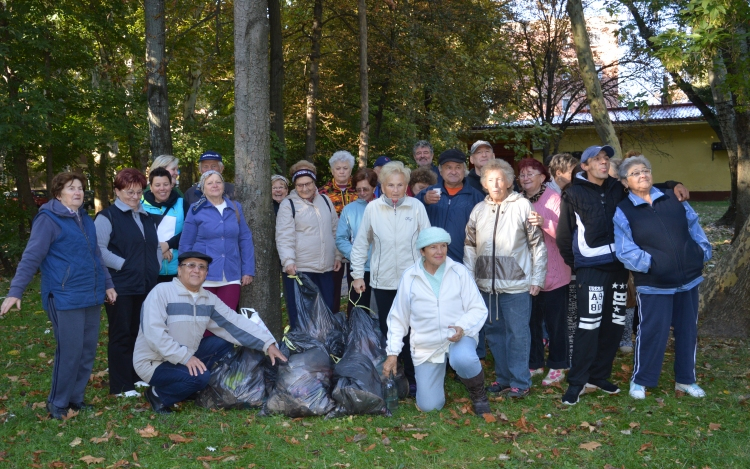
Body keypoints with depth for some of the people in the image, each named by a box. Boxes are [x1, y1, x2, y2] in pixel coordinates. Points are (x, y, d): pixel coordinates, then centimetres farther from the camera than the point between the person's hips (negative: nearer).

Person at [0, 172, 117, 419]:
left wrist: (107, 284, 19)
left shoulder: (85, 219, 14)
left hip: (91, 296, 7)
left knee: (88, 351, 10)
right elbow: (31, 257, -13)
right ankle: (57, 403, 11)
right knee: (70, 352, -6)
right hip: (65, 298, -7)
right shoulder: (48, 219, -8)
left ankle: (76, 397, 24)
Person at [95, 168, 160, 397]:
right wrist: (123, 265, -18)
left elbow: (156, 246, 24)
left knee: (140, 334, 14)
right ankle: (120, 386, 7)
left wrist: (156, 267, 9)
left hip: (145, 286, 7)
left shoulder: (147, 217, 17)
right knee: (121, 335, 0)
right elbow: (99, 249, -17)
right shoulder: (107, 217, -6)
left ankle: (137, 376, 26)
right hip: (120, 287, -7)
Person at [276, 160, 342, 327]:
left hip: (326, 268, 5)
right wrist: (288, 261, -24)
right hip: (299, 269, -5)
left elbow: (335, 230, 18)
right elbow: (284, 237, -12)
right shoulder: (288, 204, -4)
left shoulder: (325, 200, 11)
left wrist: (337, 255, 13)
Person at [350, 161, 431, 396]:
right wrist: (357, 275, 5)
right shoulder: (372, 208, -1)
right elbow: (361, 244, 6)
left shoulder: (417, 206, -3)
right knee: (387, 331, 10)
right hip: (383, 281, 1)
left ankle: (413, 379, 16)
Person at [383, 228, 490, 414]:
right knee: (429, 406, 1)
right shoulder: (409, 278, -3)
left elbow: (478, 309, -4)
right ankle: (436, 374, 35)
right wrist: (392, 353, 1)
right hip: (426, 346, 1)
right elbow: (398, 318, 5)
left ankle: (478, 393, -3)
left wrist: (463, 327, -24)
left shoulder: (459, 271, -6)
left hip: (459, 336, -1)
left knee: (463, 359, -37)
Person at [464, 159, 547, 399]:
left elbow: (538, 244, -2)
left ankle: (520, 382, 11)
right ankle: (503, 378, 25)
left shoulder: (523, 206, -3)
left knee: (518, 334, 1)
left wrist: (537, 279, -4)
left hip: (517, 285, -5)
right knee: (494, 333, 12)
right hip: (487, 284, 5)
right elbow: (470, 246, 14)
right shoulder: (479, 210, 10)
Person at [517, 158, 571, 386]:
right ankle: (534, 363, 26)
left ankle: (557, 366, 18)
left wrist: (545, 223, -31)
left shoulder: (553, 199, -7)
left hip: (553, 272, -5)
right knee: (530, 320, 12)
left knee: (555, 321, 5)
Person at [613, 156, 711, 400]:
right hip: (654, 284, -5)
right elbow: (625, 250, -12)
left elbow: (694, 226, 14)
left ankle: (685, 380, 29)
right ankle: (640, 380, 16)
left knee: (688, 330, 13)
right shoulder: (623, 212, -5)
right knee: (652, 332, -3)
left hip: (688, 278, 5)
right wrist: (649, 263, -20)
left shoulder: (673, 198, 8)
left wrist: (703, 252, 5)